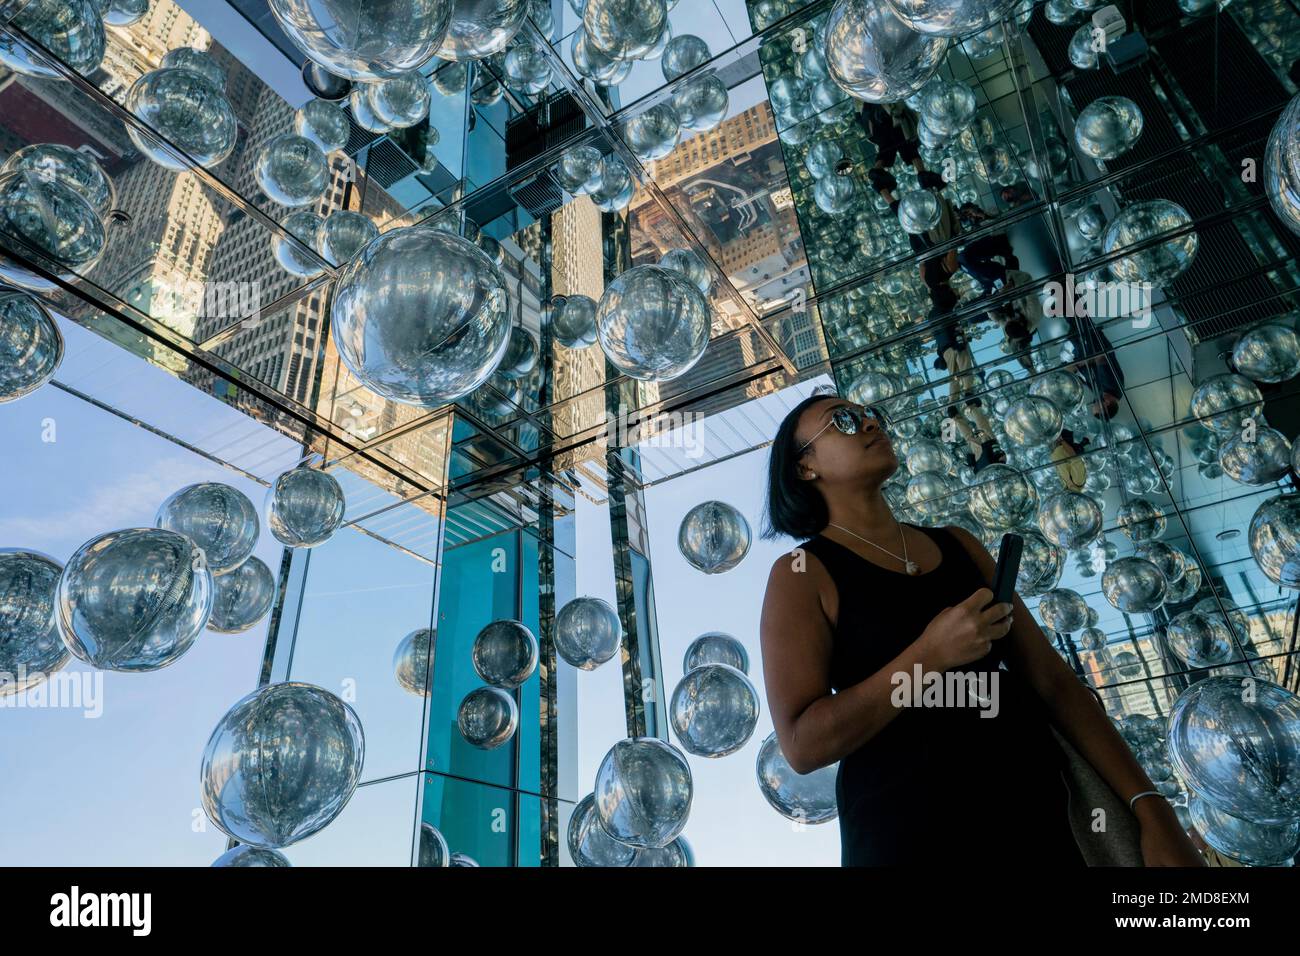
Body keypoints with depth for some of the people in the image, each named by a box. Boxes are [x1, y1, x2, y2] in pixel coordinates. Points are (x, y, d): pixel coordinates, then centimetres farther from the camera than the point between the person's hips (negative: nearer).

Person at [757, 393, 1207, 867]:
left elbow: (1051, 680, 7)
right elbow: (802, 744, -16)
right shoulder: (801, 573, -9)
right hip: (908, 837, -5)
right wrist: (930, 654, -22)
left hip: (1038, 819, 5)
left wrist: (1149, 807, -1)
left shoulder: (958, 544, 8)